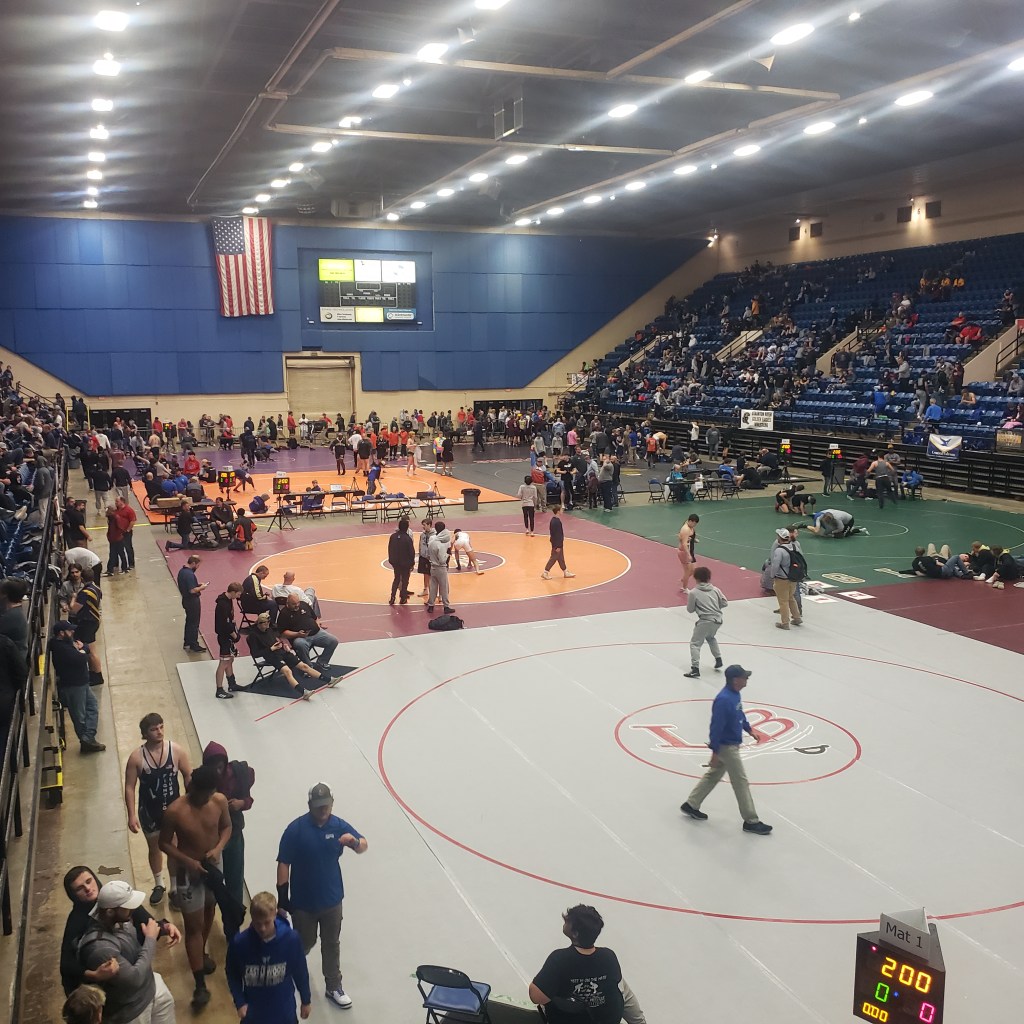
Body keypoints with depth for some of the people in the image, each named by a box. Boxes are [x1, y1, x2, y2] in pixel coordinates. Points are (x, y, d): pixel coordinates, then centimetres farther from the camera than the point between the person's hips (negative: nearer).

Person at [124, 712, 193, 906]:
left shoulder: (176, 751, -15)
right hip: (149, 812, 0)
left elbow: (188, 777, -4)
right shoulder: (137, 757, -17)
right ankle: (158, 885, 42)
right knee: (154, 848, 19)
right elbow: (129, 787, -10)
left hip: (173, 809, 0)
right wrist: (132, 815, -13)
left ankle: (175, 888, 29)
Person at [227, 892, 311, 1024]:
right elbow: (232, 974, -3)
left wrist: (305, 1001, 5)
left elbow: (300, 971, -6)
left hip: (283, 1007, 0)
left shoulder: (291, 939, -21)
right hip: (253, 1010, 0)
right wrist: (239, 1002, -11)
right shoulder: (239, 943, -21)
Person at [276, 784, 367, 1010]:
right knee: (305, 942, 19)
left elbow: (363, 845, -7)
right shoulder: (296, 829, -19)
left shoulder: (338, 825, -11)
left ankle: (334, 987, 31)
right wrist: (282, 896, -12)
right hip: (303, 902, -2)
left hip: (332, 899, 2)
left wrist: (355, 842, -31)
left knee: (332, 944, 15)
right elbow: (284, 864, -14)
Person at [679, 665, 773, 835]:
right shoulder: (724, 700, -29)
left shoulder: (735, 694, 2)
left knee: (713, 775, 20)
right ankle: (751, 821, 12)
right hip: (726, 746, -10)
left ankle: (691, 805, 31)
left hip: (731, 744, 10)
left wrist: (750, 730, 17)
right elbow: (716, 727, -26)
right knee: (741, 782, 0)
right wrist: (715, 752, -22)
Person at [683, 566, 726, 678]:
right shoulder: (715, 590, 5)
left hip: (705, 622, -6)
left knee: (695, 644, 1)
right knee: (710, 637, 35)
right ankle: (718, 659, 35)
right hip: (717, 620, 6)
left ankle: (695, 669, -10)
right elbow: (725, 603, 7)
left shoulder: (693, 593, -6)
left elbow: (690, 610, 0)